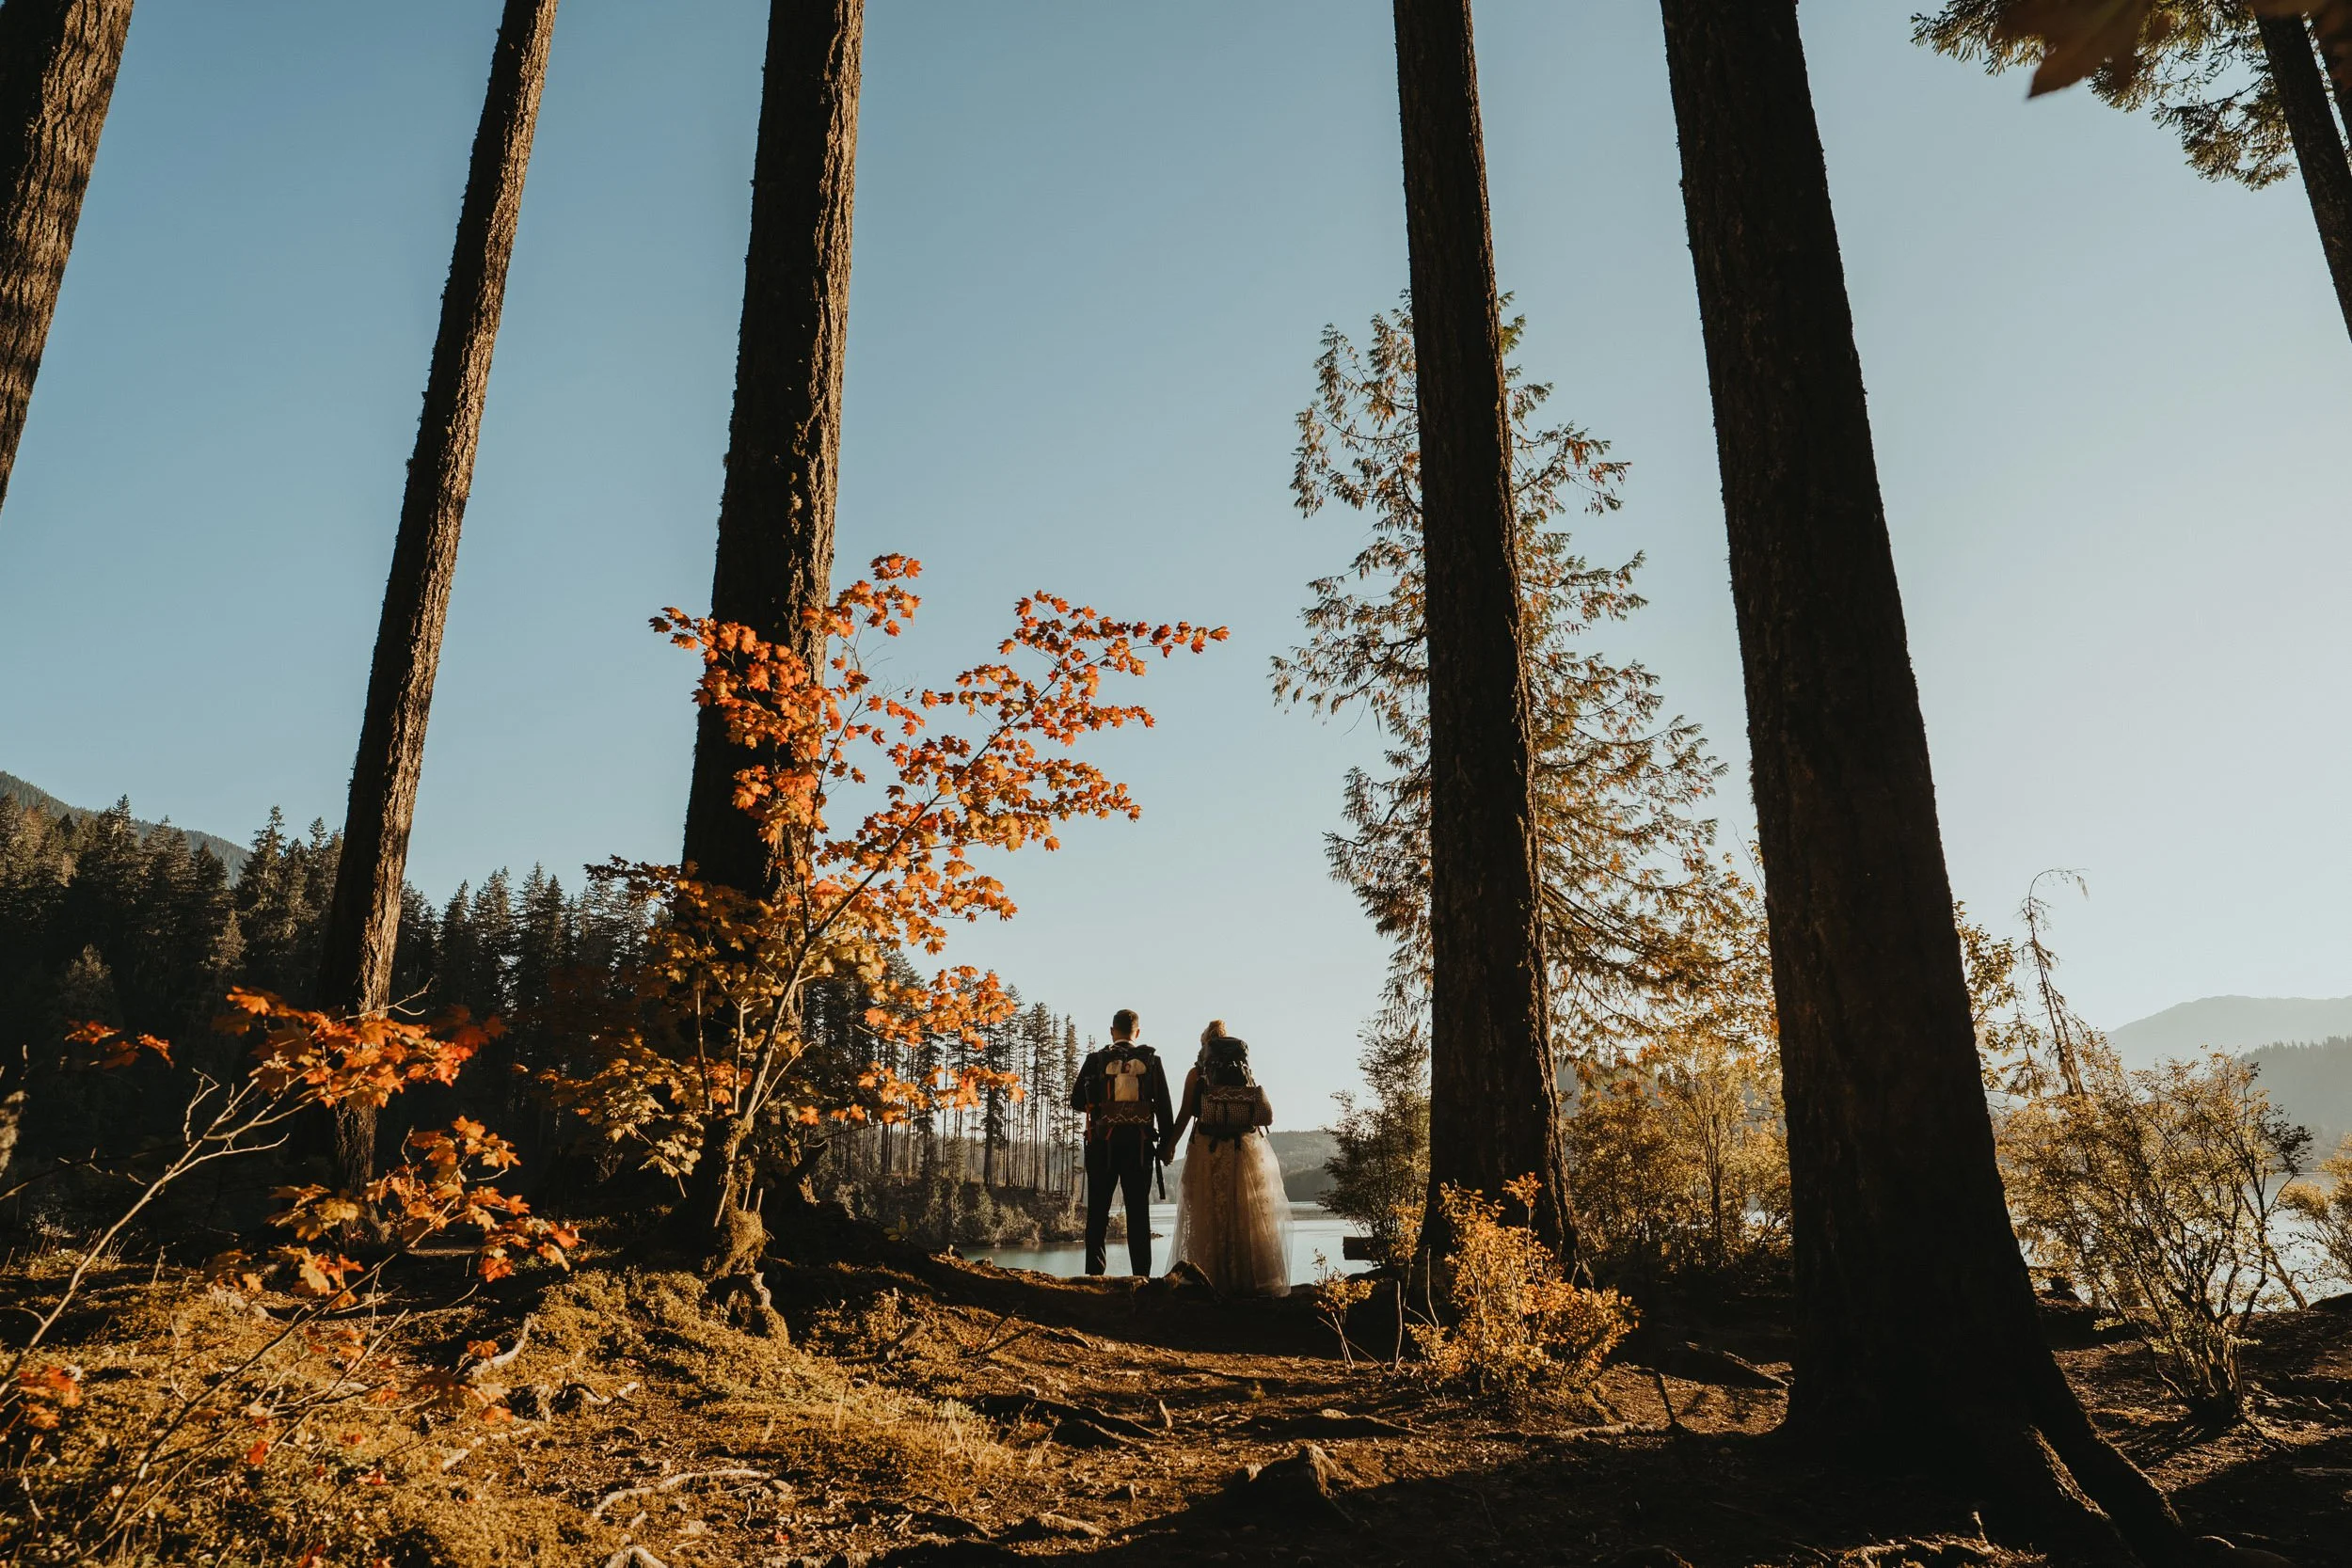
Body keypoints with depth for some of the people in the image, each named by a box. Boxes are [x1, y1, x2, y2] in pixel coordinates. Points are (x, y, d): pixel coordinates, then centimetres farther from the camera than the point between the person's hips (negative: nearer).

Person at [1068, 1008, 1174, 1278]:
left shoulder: (1096, 1060, 1)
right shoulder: (1151, 1060, 2)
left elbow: (1076, 1101, 4)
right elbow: (1164, 1106, 1)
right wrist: (1167, 1143, 7)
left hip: (1103, 1145, 0)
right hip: (1139, 1145, 1)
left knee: (1098, 1212, 6)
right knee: (1138, 1212, 4)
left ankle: (1095, 1274, 2)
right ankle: (1141, 1276, 1)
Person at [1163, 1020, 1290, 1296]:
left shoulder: (1196, 1074, 3)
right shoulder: (1248, 1076, 10)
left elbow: (1185, 1114, -3)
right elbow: (1268, 1116, 5)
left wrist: (1169, 1145, 6)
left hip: (1208, 1152, -2)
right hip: (1249, 1153, 2)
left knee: (1209, 1218, 5)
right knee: (1251, 1219, 8)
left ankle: (1215, 1280, 3)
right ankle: (1255, 1280, 8)